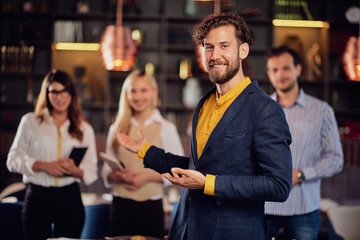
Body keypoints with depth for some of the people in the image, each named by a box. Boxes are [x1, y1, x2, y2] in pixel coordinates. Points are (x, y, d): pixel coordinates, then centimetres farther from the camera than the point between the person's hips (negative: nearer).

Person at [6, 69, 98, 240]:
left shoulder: (84, 129, 12)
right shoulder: (30, 122, 9)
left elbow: (91, 171, 10)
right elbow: (13, 160, 3)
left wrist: (75, 170, -13)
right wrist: (44, 166, -11)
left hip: (70, 197, 1)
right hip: (37, 197, -1)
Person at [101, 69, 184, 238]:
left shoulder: (165, 129, 3)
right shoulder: (117, 129, 11)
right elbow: (106, 170, 14)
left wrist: (148, 176, -13)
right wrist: (117, 175, -9)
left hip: (151, 205, -2)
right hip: (120, 205, 2)